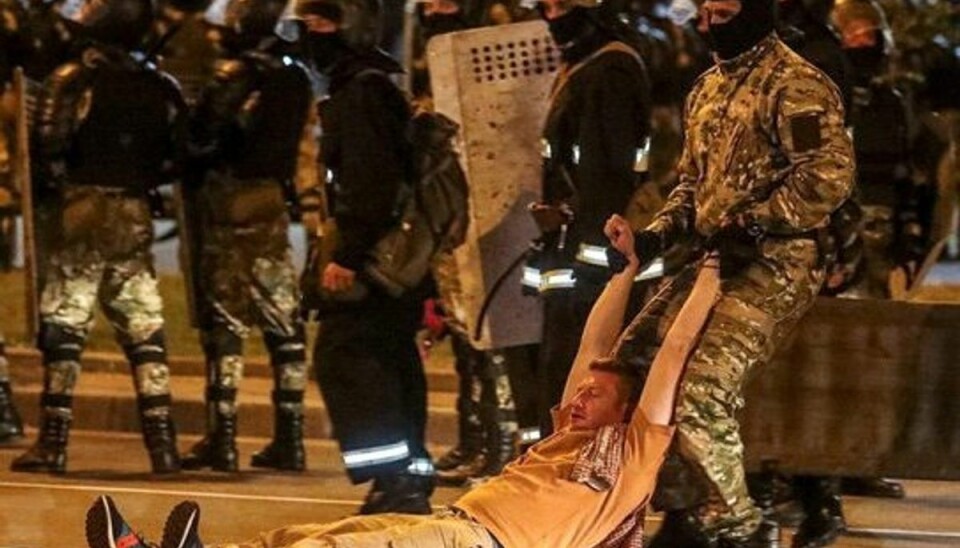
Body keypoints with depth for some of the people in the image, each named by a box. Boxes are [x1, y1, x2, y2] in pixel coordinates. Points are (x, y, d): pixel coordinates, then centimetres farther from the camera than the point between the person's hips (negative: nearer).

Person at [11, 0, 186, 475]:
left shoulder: (72, 80, -10)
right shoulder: (159, 88, 5)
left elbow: (48, 150, -13)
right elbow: (172, 160, 9)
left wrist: (53, 188, 5)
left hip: (82, 209, -4)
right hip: (135, 215, 4)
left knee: (64, 327, 0)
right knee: (144, 328, 8)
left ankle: (53, 442, -3)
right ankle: (161, 441, 5)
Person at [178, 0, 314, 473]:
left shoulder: (235, 77, -13)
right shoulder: (295, 79, 9)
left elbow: (202, 142, -12)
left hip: (230, 204, -6)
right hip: (274, 201, 6)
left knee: (224, 319, -5)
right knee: (284, 323, 8)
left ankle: (222, 438, -8)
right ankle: (289, 438, 9)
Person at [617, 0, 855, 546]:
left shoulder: (795, 84, -10)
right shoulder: (708, 89, 18)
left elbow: (830, 175, -19)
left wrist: (749, 223, -18)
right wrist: (661, 231, 10)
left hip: (775, 264, -9)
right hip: (712, 260, 9)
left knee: (700, 391, -23)